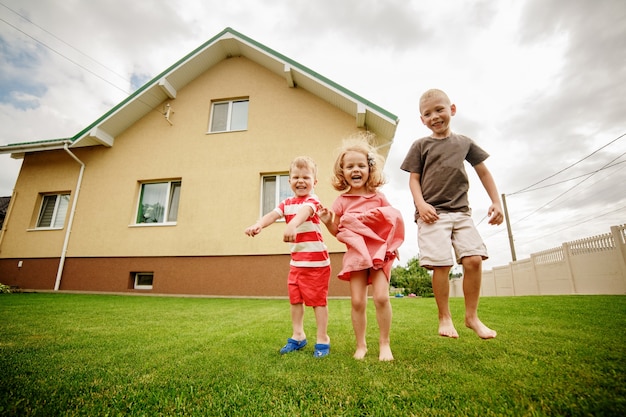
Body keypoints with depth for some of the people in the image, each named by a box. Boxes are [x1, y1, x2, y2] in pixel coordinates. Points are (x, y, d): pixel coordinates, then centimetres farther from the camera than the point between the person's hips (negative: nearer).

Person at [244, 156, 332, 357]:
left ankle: (322, 339, 17)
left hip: (316, 260, -7)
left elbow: (304, 212, -35)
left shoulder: (312, 201, -11)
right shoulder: (287, 203, 9)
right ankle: (298, 336, 30)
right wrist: (258, 225, -32)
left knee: (317, 299, 2)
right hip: (296, 260, 7)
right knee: (295, 298, 14)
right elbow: (273, 214, -10)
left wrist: (292, 225, -57)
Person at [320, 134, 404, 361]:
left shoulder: (379, 197, 4)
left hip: (379, 251, 0)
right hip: (356, 254, 0)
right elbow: (337, 232, 8)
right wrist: (328, 221, -11)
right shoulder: (342, 201, 3)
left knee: (381, 297, -11)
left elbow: (392, 220, 14)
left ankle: (385, 343, 11)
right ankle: (360, 345, 19)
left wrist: (393, 245, -4)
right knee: (358, 302, -1)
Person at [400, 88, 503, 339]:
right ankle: (444, 318, 9)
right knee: (441, 264, -9)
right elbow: (414, 178, 3)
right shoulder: (421, 145, 7)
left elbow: (483, 172, 19)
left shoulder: (464, 143, 15)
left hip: (461, 211, 3)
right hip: (433, 213, -3)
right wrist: (420, 204, -13)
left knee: (474, 259, -7)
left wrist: (496, 202, 13)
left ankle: (472, 316, 12)